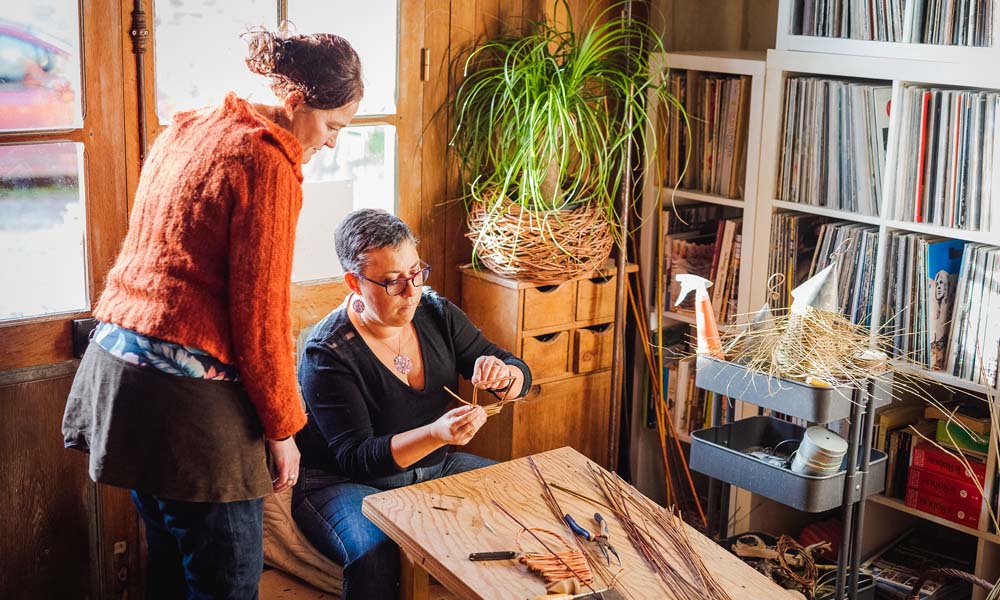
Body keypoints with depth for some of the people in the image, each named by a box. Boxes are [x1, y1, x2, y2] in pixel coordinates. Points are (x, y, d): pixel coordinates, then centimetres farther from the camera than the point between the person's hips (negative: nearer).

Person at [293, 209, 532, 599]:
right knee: (377, 553, -37)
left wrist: (503, 375, -25)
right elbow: (355, 457, -24)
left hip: (435, 466, 6)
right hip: (344, 482, -6)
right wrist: (437, 434, -40)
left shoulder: (436, 313, -2)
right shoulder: (327, 354, -20)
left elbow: (520, 375, 2)